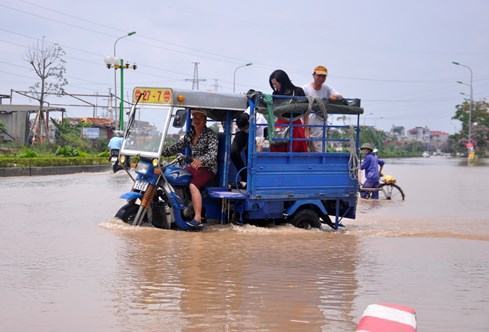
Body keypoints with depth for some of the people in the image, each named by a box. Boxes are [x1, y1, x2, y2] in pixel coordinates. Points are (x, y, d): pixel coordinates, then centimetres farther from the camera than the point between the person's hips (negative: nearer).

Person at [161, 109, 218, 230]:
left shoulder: (210, 135, -9)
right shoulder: (190, 135, 13)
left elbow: (213, 153, -23)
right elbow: (177, 147, 12)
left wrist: (201, 160, -42)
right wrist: (161, 152, -1)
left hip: (208, 168, -7)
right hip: (194, 166, 8)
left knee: (193, 185, -32)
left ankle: (198, 220, -37)